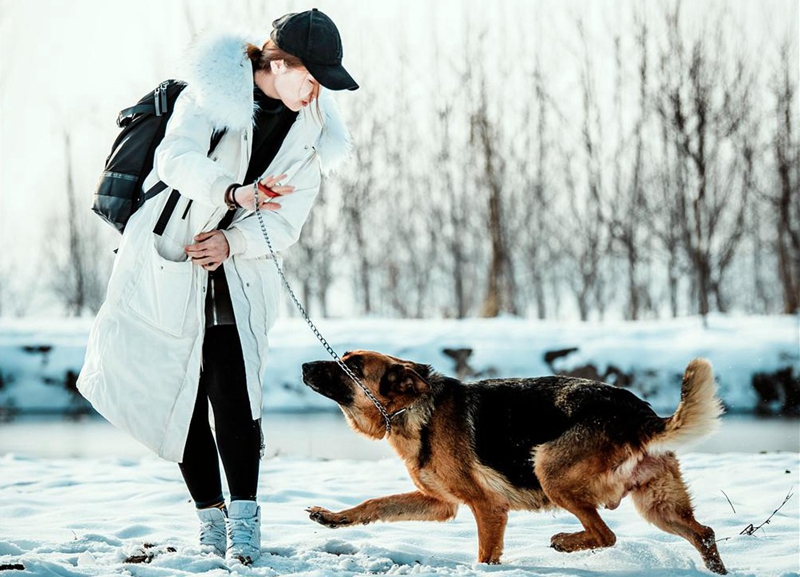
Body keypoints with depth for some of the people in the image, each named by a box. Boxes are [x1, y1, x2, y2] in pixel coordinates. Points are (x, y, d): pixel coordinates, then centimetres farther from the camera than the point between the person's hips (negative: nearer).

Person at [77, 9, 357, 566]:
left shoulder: (312, 132, 1)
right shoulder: (216, 90, -12)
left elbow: (287, 222, 1)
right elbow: (175, 158, -30)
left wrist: (232, 241, -17)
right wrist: (234, 192, -48)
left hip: (239, 271, 2)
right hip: (167, 264, -2)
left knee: (234, 389, -14)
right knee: (181, 393, -1)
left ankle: (244, 517, -9)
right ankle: (211, 516, 10)